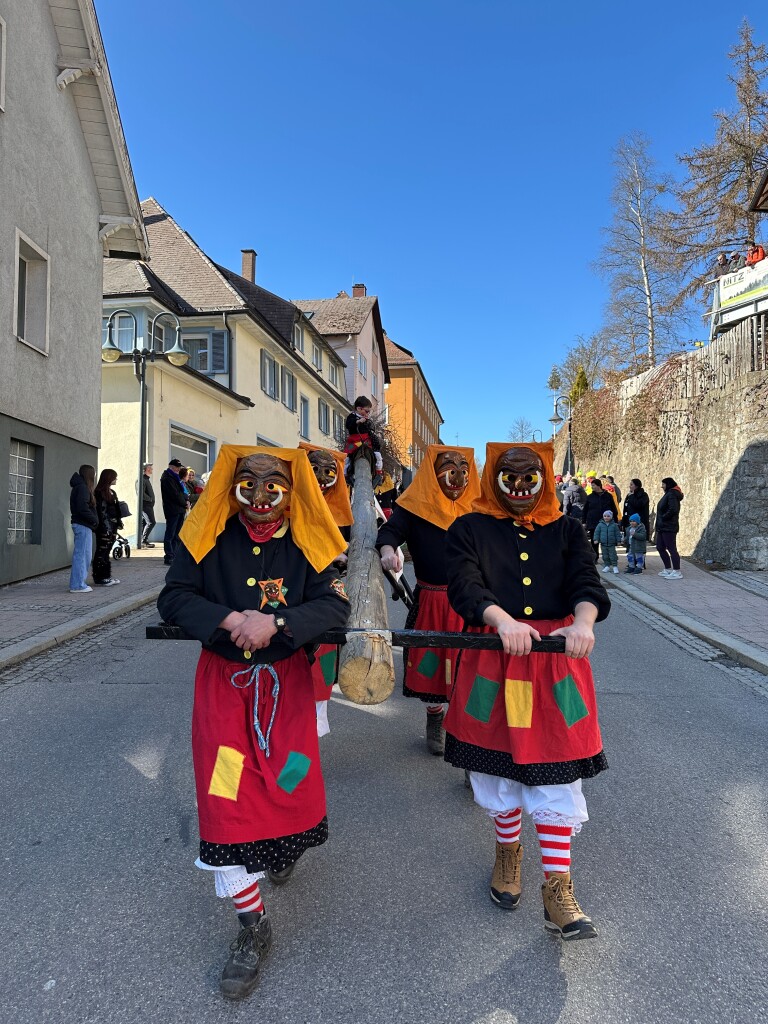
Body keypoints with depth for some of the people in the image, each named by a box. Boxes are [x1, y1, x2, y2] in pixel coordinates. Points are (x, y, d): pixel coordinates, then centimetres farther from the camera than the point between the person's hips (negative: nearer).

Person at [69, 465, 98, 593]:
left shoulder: (79, 487, 17)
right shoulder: (83, 488, -13)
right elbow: (83, 509, -22)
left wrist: (93, 520, 7)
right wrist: (95, 520, -11)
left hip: (81, 525, 10)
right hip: (83, 526, -10)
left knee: (82, 555, 14)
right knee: (82, 555, -6)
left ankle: (79, 583, 20)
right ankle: (78, 585, -2)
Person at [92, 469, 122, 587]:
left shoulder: (111, 492, 17)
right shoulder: (100, 493, -11)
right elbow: (101, 511, -16)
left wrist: (119, 523, 14)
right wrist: (105, 528, -19)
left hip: (112, 527, 9)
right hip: (104, 528, -9)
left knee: (107, 552, 14)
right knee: (102, 552, -4)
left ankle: (106, 576, 20)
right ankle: (100, 578, 1)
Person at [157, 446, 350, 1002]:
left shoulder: (304, 544, -7)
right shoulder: (210, 538, -6)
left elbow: (336, 604, -15)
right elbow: (174, 597, -9)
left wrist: (274, 622, -29)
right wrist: (230, 619, -24)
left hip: (286, 680, 0)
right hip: (223, 679, 0)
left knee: (293, 787, 8)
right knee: (227, 799, -1)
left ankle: (285, 847, 49)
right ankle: (253, 927, 18)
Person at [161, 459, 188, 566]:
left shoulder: (174, 477, 22)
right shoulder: (167, 478, -8)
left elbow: (181, 492, 20)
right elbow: (175, 495, -15)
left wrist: (185, 500, 1)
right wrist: (185, 503, -6)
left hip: (179, 510, 10)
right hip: (173, 510, -10)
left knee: (176, 535, 10)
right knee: (170, 535, -7)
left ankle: (173, 556, 14)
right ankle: (169, 558, -6)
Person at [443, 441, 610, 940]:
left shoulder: (566, 530, 7)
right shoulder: (470, 529, 2)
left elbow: (586, 582, -8)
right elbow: (464, 585, -14)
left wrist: (583, 622, -30)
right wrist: (504, 621, -33)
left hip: (556, 665, 1)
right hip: (492, 663, 0)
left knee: (557, 771, 2)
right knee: (501, 765, 13)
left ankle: (558, 890, 16)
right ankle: (508, 852, 39)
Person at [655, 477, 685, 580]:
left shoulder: (671, 495, -14)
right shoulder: (668, 494, 17)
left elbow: (673, 509, -27)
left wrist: (663, 518, -16)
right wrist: (659, 522, 10)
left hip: (668, 527, -11)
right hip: (662, 527, 11)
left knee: (671, 548, -7)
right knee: (660, 547, 16)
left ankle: (677, 572, -3)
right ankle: (668, 569, 25)